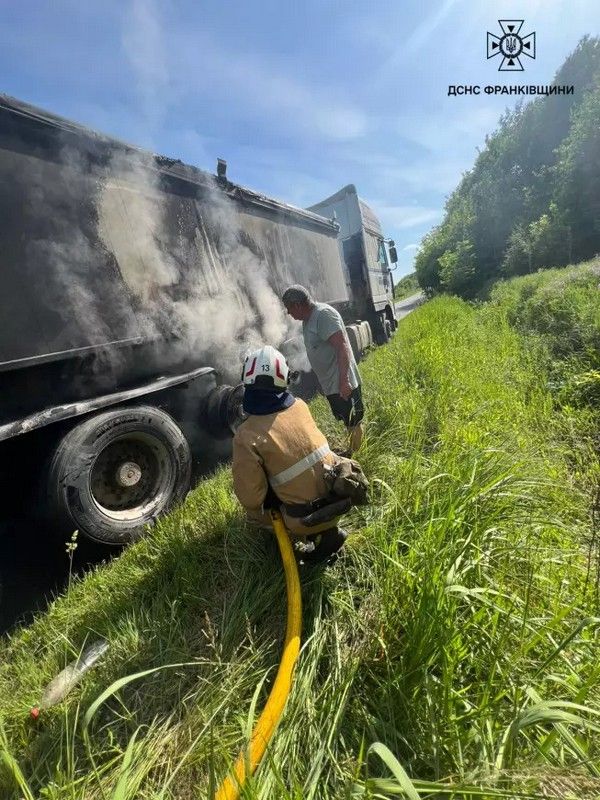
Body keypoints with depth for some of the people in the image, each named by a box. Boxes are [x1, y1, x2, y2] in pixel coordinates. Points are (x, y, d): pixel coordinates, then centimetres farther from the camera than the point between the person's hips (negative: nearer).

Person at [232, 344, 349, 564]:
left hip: (308, 517, -5)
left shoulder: (246, 435, -19)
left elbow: (249, 493, -14)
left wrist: (255, 514, 7)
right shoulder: (300, 405, -4)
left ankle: (321, 535, 10)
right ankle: (329, 528, 20)